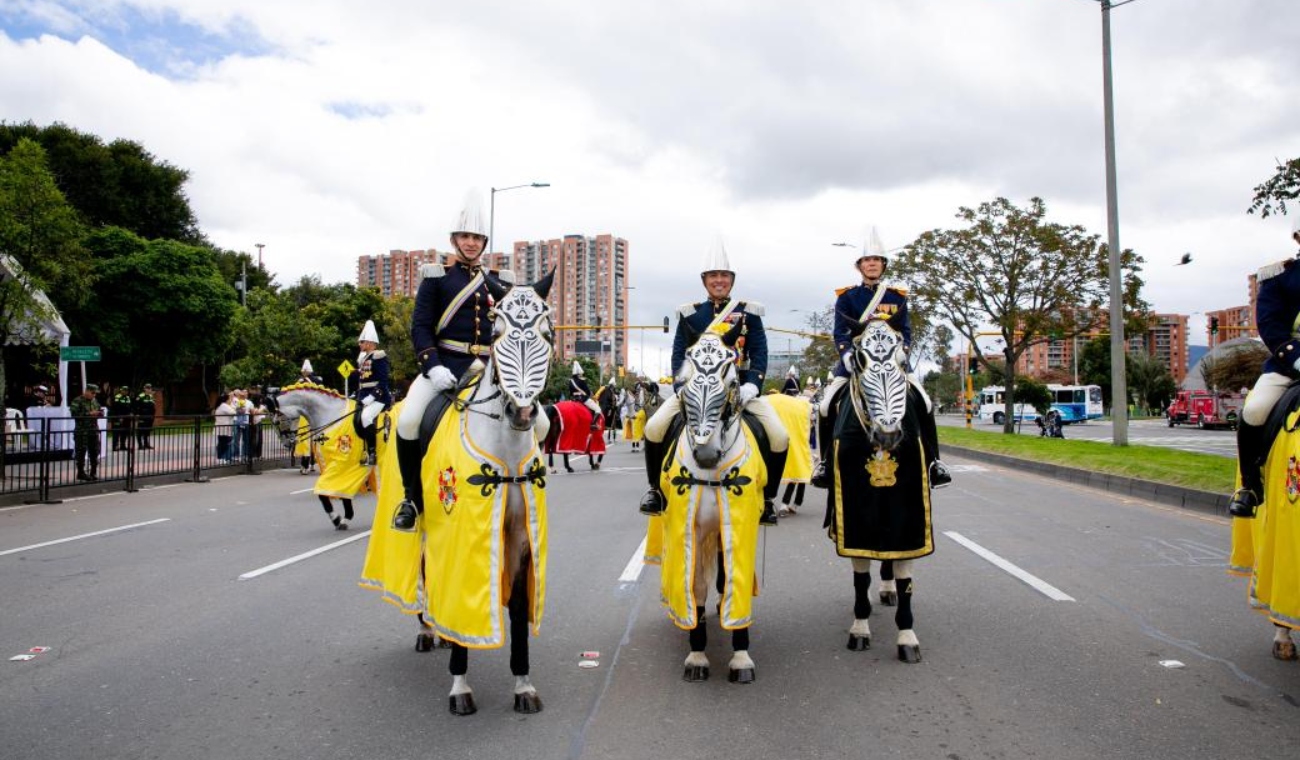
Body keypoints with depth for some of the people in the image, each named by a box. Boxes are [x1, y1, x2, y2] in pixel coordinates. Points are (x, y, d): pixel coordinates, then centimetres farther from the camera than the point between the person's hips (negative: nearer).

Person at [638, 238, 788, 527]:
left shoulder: (749, 313, 7)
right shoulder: (690, 313, 9)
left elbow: (759, 353, 0)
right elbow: (679, 354, 5)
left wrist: (751, 385, -15)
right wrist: (681, 386, -11)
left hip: (739, 387, 0)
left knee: (779, 437, -18)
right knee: (654, 428, -17)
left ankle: (767, 499, 1)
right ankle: (656, 489, 5)